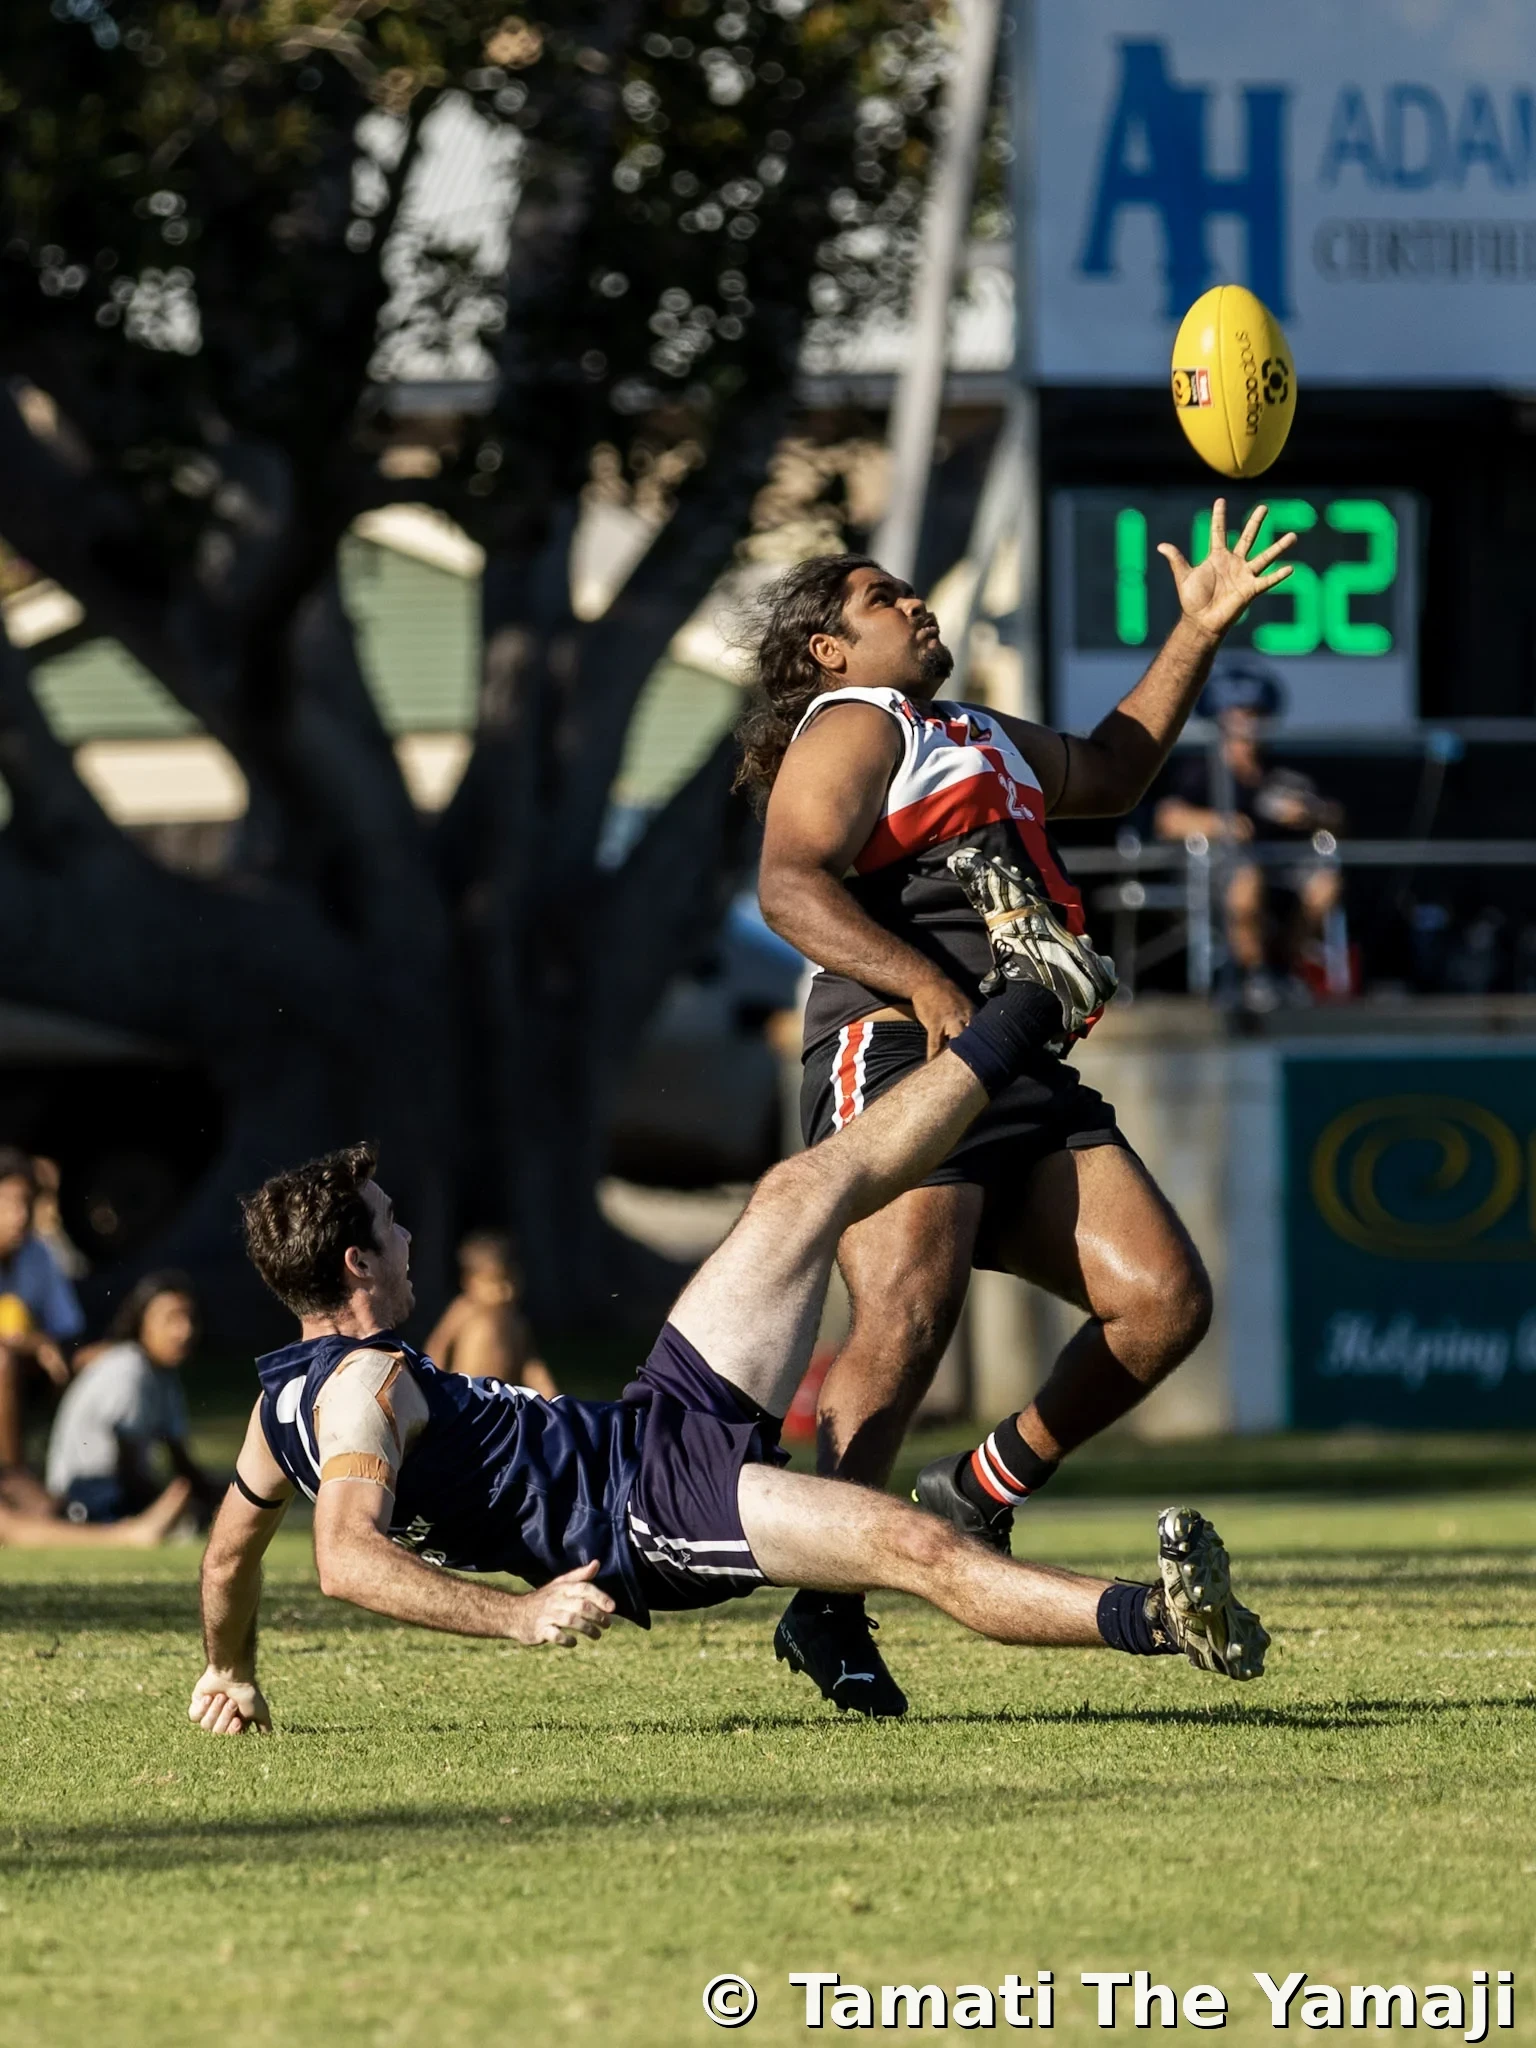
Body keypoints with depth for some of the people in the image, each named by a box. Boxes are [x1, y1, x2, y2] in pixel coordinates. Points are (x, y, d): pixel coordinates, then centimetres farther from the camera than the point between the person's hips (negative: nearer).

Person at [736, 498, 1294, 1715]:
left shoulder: (979, 737, 30)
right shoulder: (851, 726, 2)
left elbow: (1109, 774, 47)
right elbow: (791, 886, -15)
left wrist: (1200, 632, 41)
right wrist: (926, 985, -28)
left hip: (1022, 1076, 9)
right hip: (897, 1058, -9)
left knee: (1164, 1300, -5)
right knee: (905, 1329, -22)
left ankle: (979, 1497, 9)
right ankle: (826, 1612, -18)